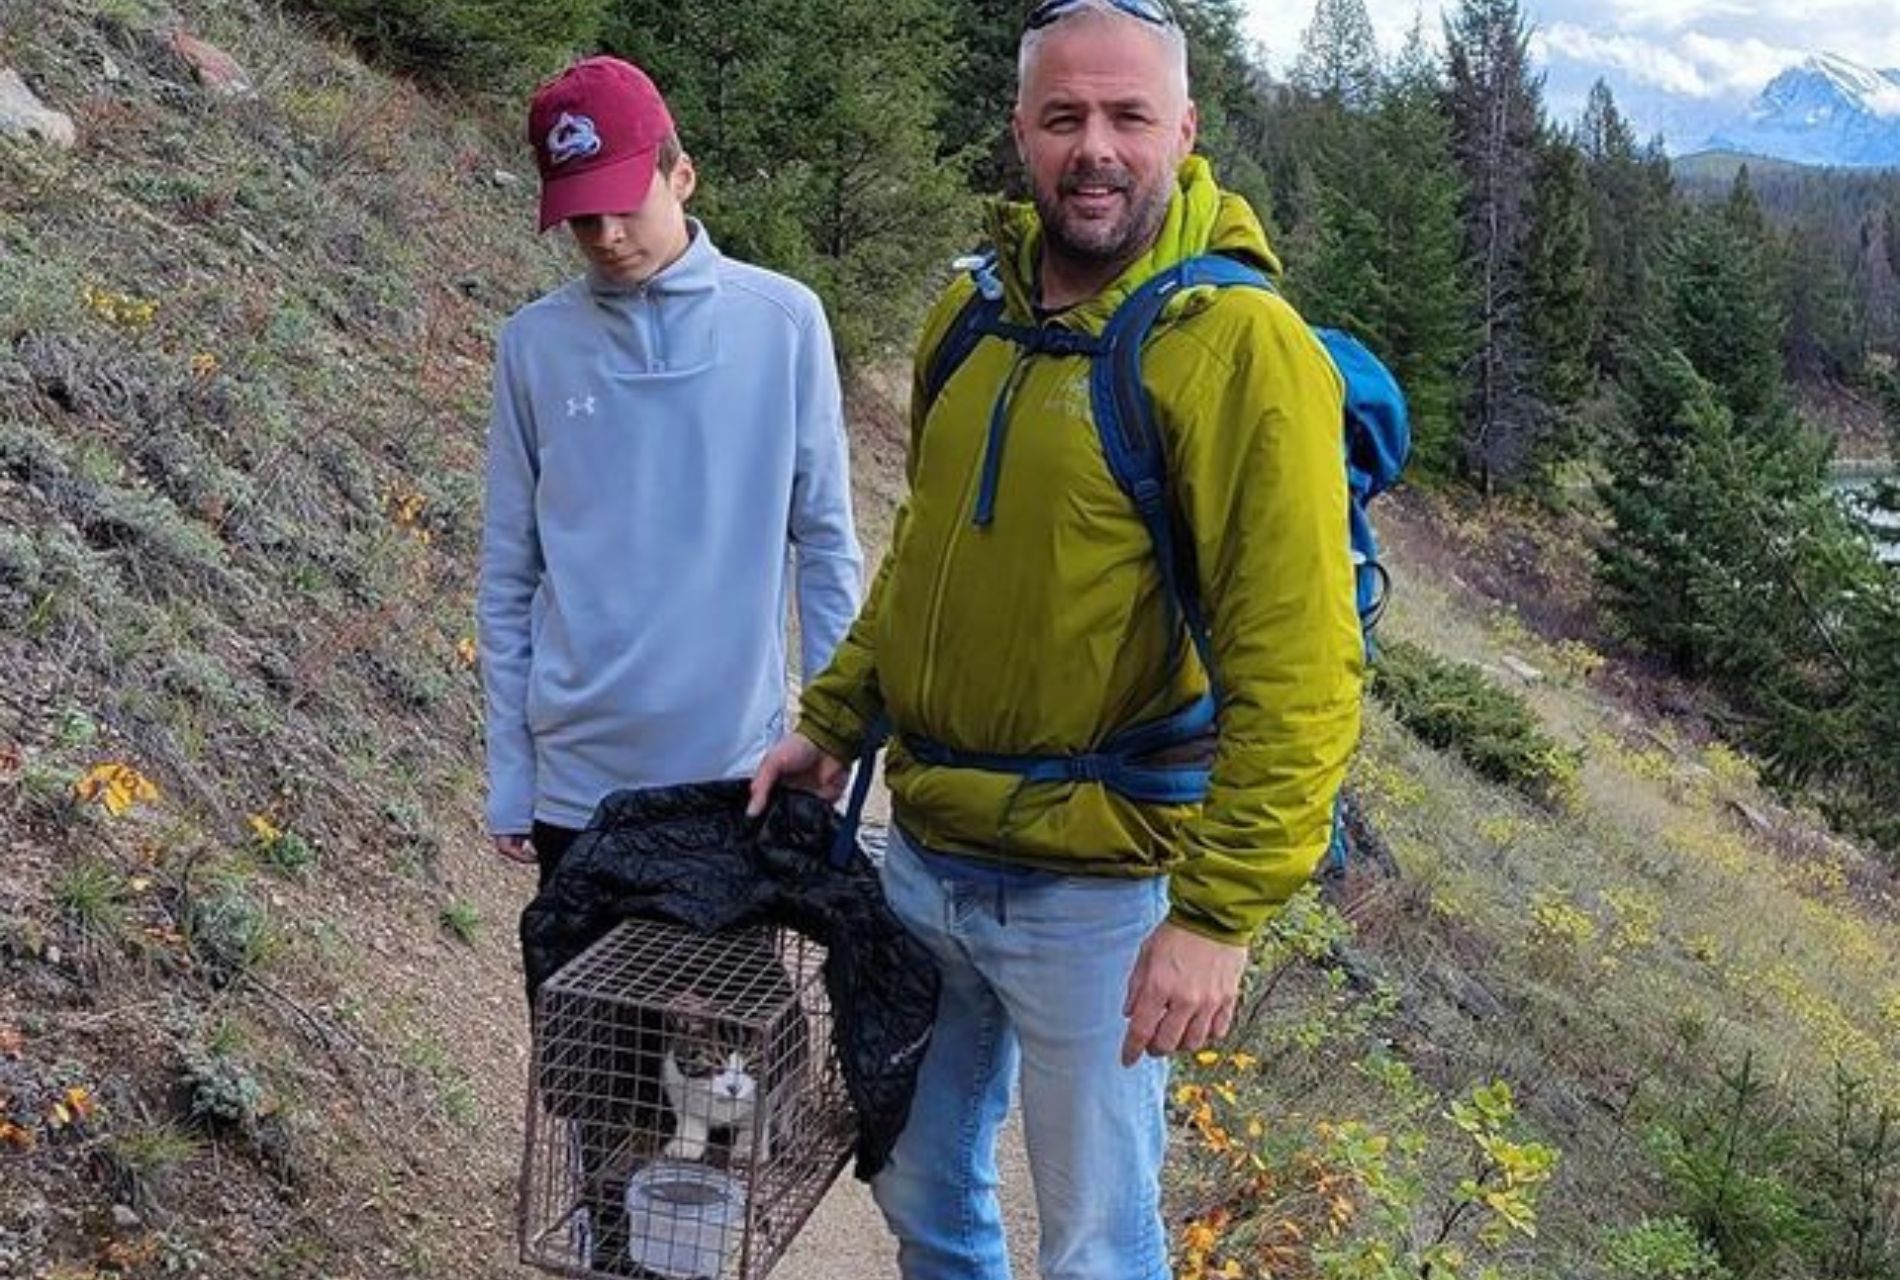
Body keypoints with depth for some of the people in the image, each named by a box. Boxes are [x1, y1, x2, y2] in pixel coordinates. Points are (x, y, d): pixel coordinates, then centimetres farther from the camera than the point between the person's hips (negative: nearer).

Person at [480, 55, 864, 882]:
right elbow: (510, 578, 4)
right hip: (576, 775, 1)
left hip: (740, 765, -1)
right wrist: (508, 778, 3)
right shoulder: (534, 344, 0)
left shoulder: (784, 321, -4)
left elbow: (825, 544, 1)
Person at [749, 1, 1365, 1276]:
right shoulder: (970, 316, 5)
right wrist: (834, 720, 13)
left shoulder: (1240, 346, -17)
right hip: (924, 854, 6)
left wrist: (1220, 914, -24)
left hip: (1093, 893, -6)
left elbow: (1297, 669, -21)